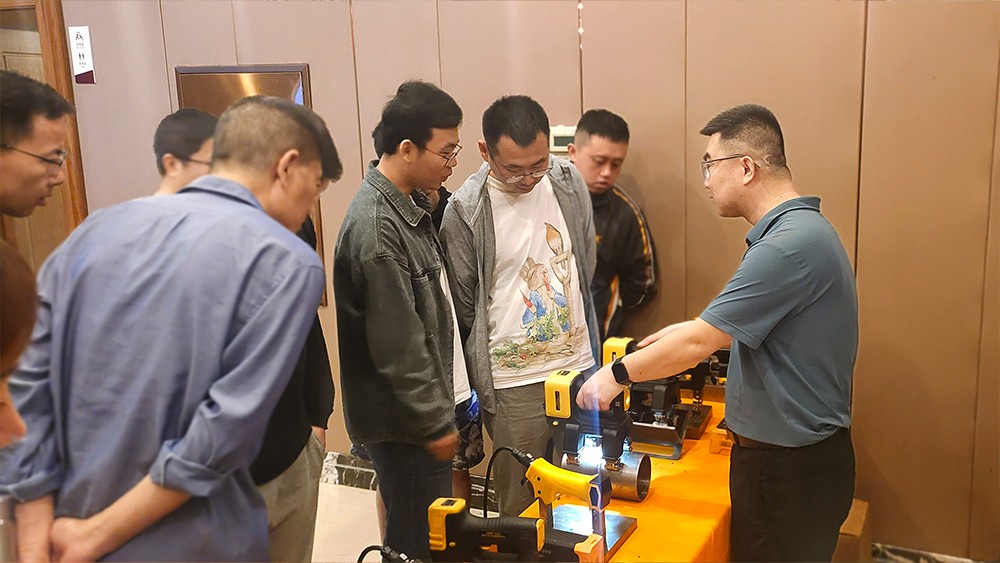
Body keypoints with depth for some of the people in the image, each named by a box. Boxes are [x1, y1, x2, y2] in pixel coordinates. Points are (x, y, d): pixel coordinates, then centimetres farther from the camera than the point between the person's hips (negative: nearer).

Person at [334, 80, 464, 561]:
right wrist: (433, 423, -15)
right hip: (406, 423, -9)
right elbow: (397, 346, -23)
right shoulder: (375, 226, -23)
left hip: (427, 405, 9)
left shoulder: (405, 206, 8)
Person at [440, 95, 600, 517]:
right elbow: (463, 307, -3)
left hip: (579, 367, 4)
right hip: (513, 383, -4)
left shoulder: (568, 181, 1)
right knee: (521, 503, 7)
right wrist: (475, 386, 3)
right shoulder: (466, 210, -12)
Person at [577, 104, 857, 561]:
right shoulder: (800, 228, 8)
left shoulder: (789, 245, -26)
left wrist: (617, 374, -11)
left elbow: (700, 343, -23)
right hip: (790, 453, 9)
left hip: (789, 470, -9)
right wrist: (695, 330, 9)